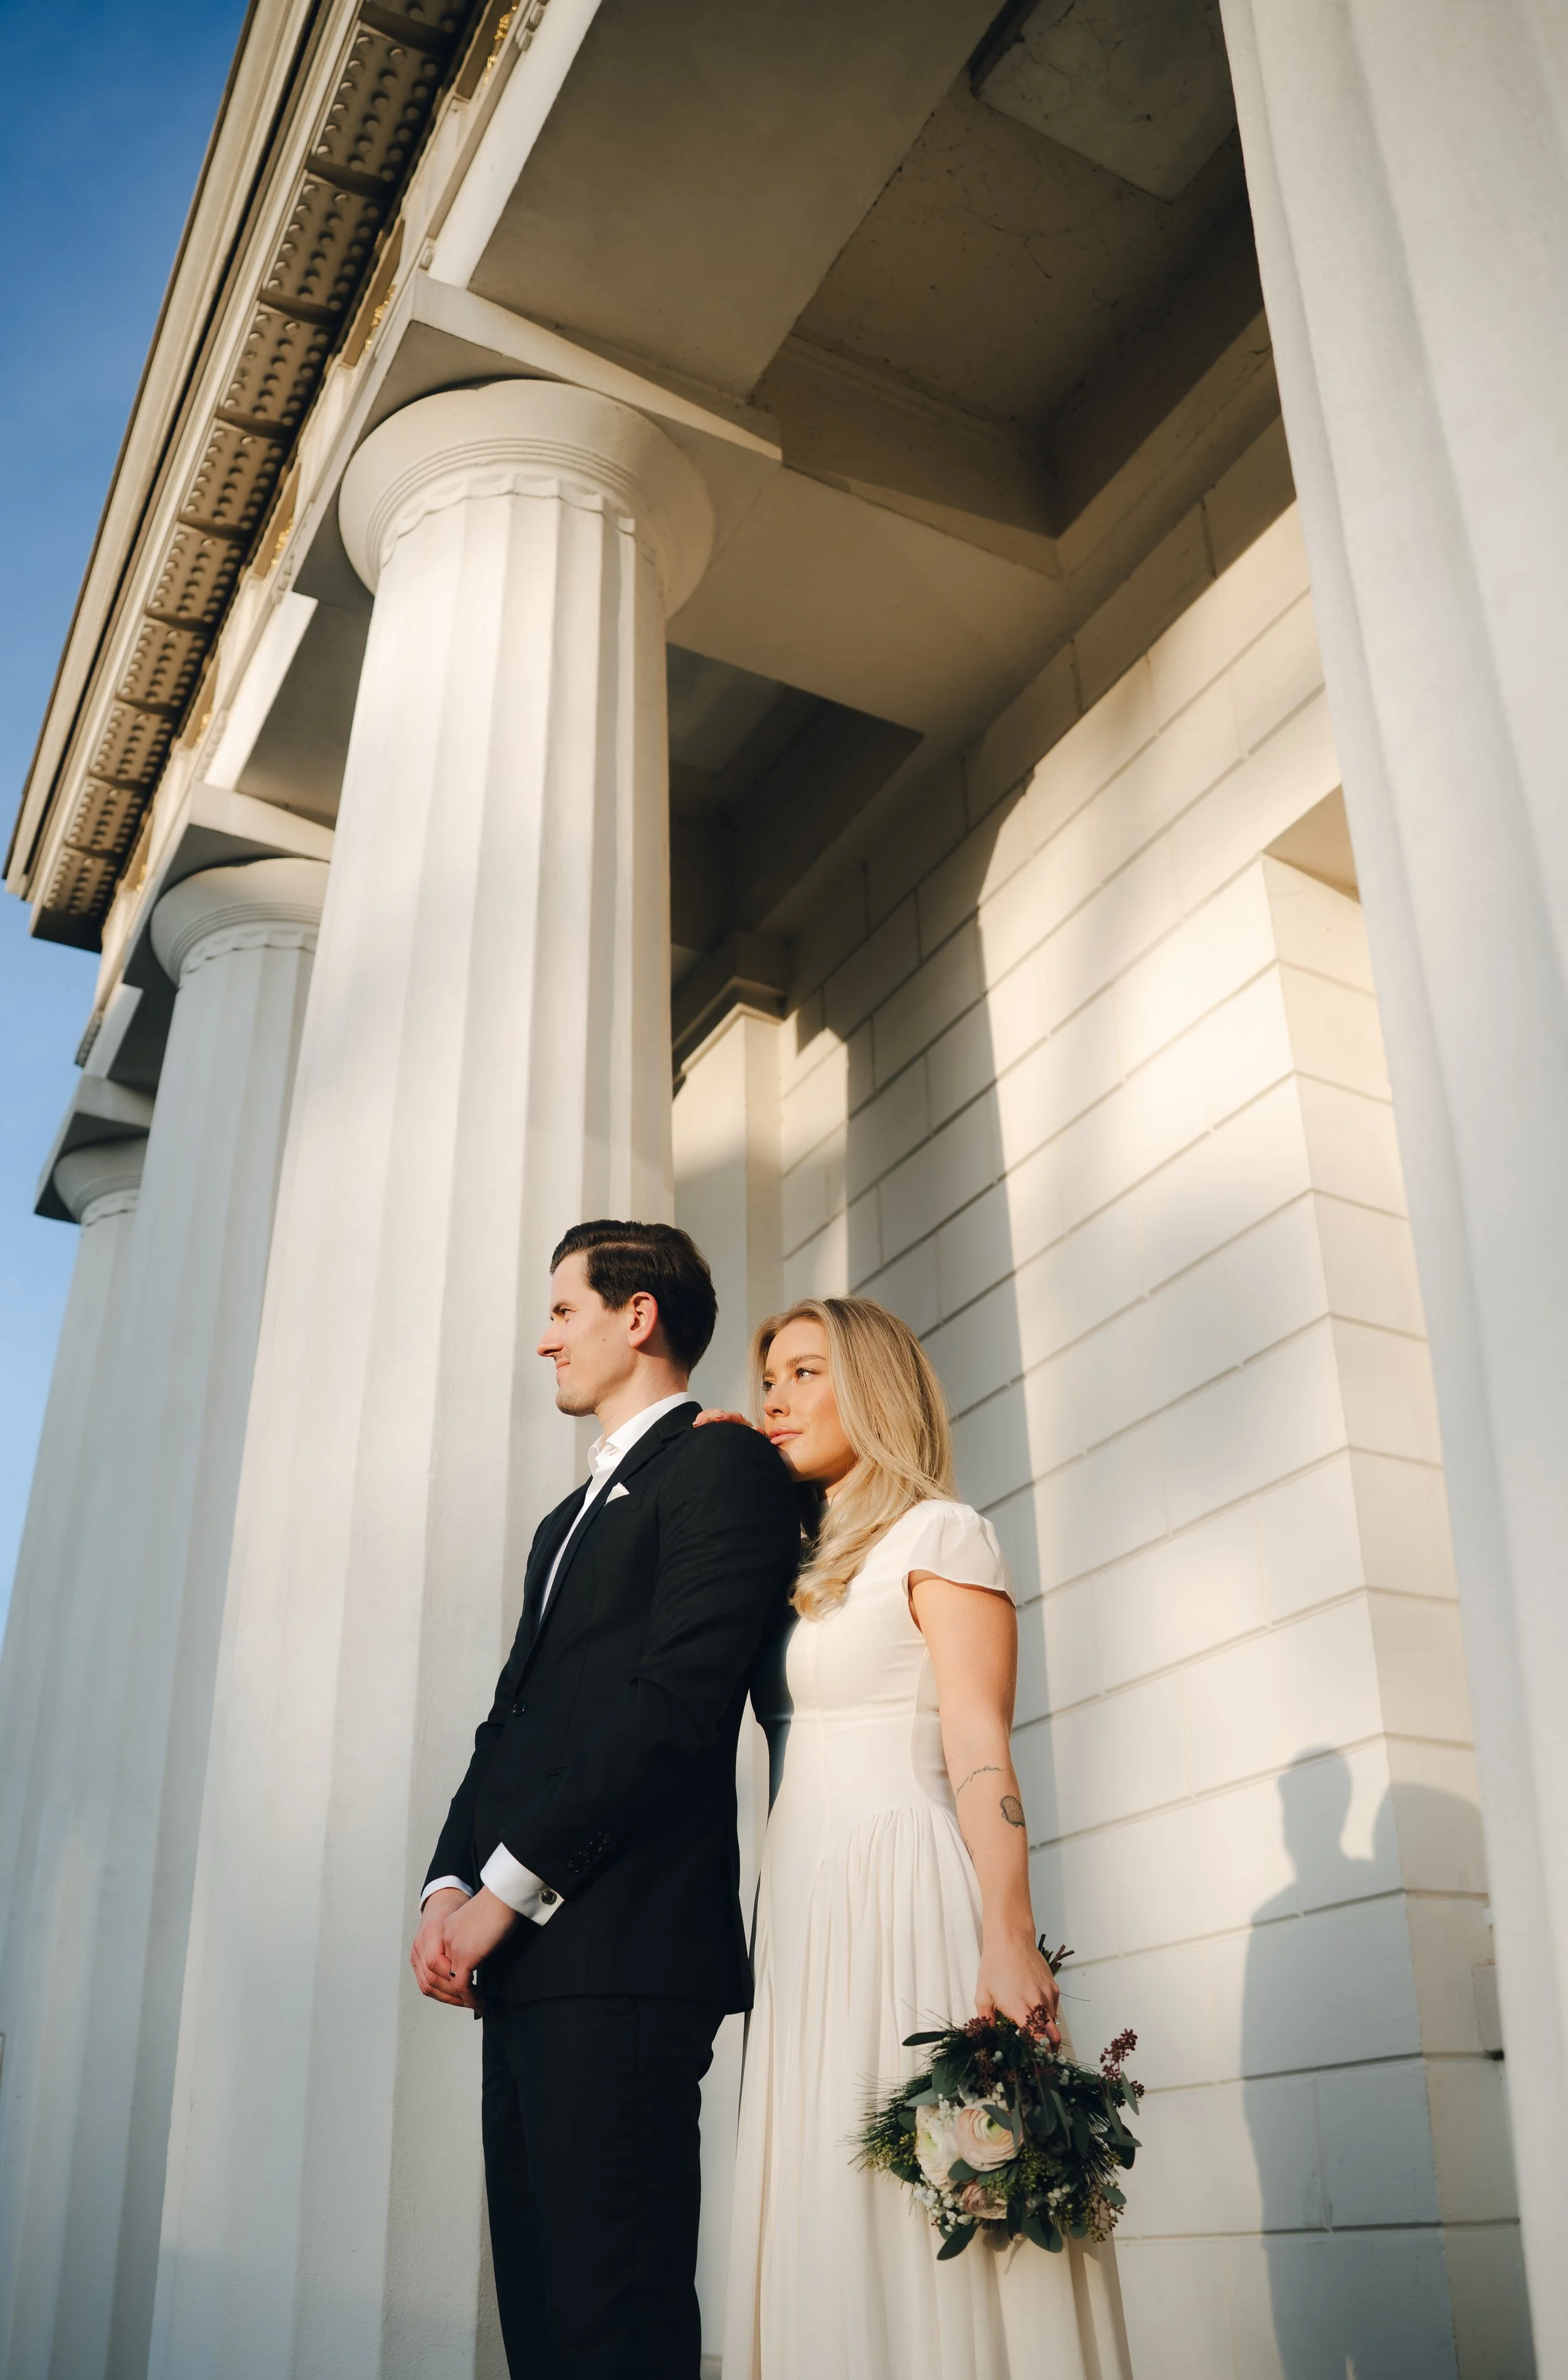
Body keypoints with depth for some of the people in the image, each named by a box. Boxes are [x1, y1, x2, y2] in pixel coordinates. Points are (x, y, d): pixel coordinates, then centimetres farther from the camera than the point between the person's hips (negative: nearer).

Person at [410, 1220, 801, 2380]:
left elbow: (675, 1704, -15)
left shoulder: (724, 1465, -4)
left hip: (623, 1947, -9)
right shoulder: (569, 1518, 26)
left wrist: (506, 1889, -13)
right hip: (526, 1957, 9)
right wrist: (450, 1886, 4)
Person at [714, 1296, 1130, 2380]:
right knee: (832, 2238, 6)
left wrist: (1010, 1943, -20)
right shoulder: (804, 1567, 22)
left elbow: (979, 1748, -10)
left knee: (925, 2222, -7)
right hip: (808, 1919, 7)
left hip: (905, 1900, -7)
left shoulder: (939, 1535, -1)